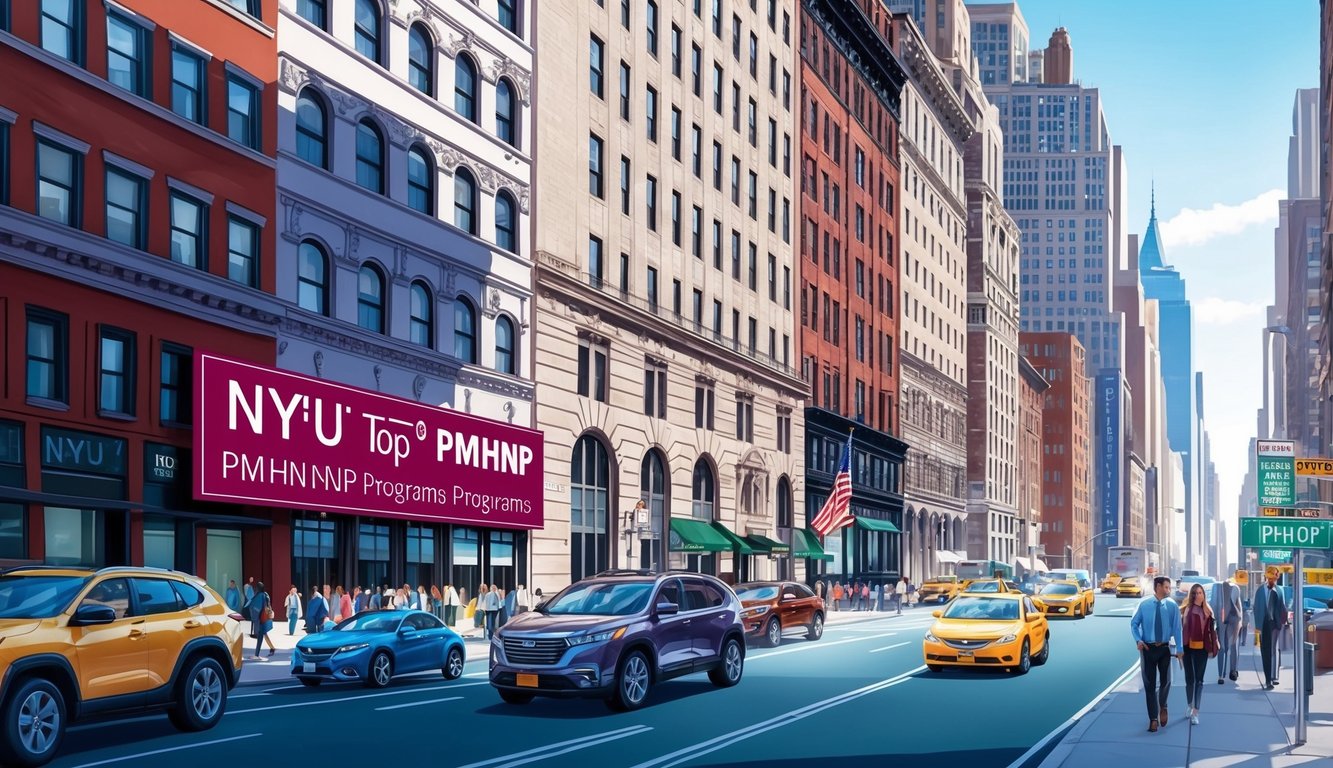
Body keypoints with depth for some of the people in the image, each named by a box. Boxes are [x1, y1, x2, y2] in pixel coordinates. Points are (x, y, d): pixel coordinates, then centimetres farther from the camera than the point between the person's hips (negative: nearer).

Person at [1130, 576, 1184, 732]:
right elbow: (1134, 624, 1)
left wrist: (1180, 649, -9)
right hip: (1148, 648, 0)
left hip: (1164, 648, 0)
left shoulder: (1171, 605, -4)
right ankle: (1153, 718, 12)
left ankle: (1162, 707, 32)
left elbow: (1177, 628, -5)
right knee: (1149, 684, 3)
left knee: (1165, 680, 0)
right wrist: (1138, 640, -14)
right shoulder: (1144, 604, -6)